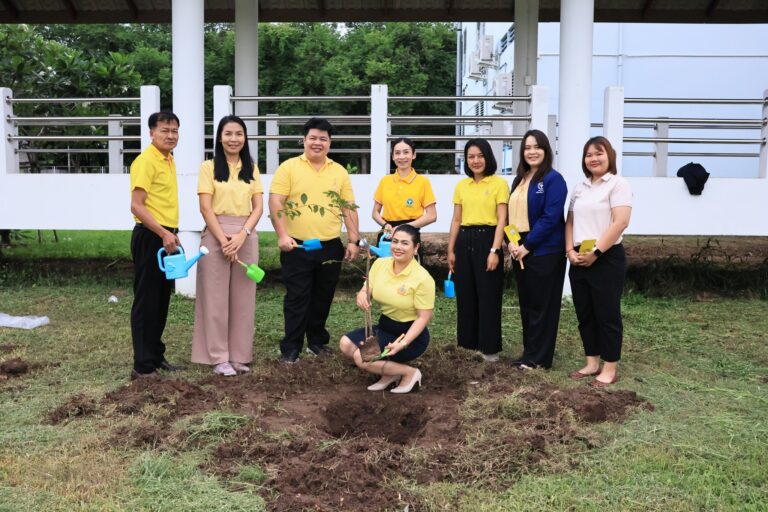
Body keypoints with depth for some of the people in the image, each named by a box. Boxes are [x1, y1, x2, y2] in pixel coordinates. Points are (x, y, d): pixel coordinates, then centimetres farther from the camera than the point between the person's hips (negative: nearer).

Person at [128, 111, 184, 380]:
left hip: (167, 237, 9)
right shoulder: (146, 161, -13)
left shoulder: (169, 160, 14)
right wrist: (163, 234, -25)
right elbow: (136, 206, -20)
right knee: (146, 301, -3)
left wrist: (172, 234, 16)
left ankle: (156, 355, 26)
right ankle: (143, 366, 4)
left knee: (162, 301, 15)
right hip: (150, 237, -9)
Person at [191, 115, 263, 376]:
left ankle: (239, 355, 14)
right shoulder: (209, 167, 2)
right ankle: (219, 357, 7)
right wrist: (224, 239, -14)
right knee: (216, 296, 0)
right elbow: (205, 208, -5)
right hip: (216, 234, -3)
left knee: (243, 297, 5)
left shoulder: (251, 168, 12)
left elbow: (258, 207, 5)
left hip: (246, 235, 3)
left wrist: (242, 235, -10)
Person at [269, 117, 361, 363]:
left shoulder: (339, 171, 9)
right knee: (297, 299, 1)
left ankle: (317, 341, 28)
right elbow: (276, 203, -8)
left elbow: (349, 207, 10)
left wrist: (353, 240, 3)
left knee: (323, 298, 13)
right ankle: (291, 347, 9)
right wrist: (282, 235, -18)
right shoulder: (289, 167, -2)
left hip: (331, 247, 4)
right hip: (297, 247, -3)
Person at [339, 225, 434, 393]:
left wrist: (403, 343, -30)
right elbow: (364, 291, 1)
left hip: (411, 335, -7)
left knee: (362, 357, -21)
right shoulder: (379, 264, -4)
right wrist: (361, 297, -24)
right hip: (384, 327, 7)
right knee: (346, 344, -11)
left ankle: (410, 373, -2)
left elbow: (424, 317, -19)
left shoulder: (422, 278, -21)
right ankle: (390, 372, 5)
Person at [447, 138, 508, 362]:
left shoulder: (499, 183, -3)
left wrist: (495, 250, -15)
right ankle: (468, 343, 23)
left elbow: (502, 220, -8)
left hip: (487, 239, -5)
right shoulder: (461, 185, 11)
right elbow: (456, 220, 13)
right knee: (465, 295, 10)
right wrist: (451, 249, 8)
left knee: (488, 296, 0)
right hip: (464, 241, 5)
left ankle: (489, 347, 10)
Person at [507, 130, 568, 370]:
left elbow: (551, 217, -17)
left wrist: (527, 245, -17)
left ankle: (538, 358, 10)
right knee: (526, 304, 13)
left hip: (544, 252, -7)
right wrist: (511, 242, -4)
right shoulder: (519, 180, 14)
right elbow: (512, 214, 13)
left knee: (541, 305, 1)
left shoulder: (553, 179, -9)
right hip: (520, 251, 7)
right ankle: (529, 353, 23)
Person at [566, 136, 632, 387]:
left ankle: (610, 369, 9)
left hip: (607, 259, -7)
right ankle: (592, 363, 23)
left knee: (607, 314, 0)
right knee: (585, 314, 11)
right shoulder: (580, 188, 15)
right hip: (579, 260, 7)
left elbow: (620, 223, -16)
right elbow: (570, 222, 15)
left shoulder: (618, 184, -6)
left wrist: (595, 252, -17)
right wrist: (570, 250, -2)